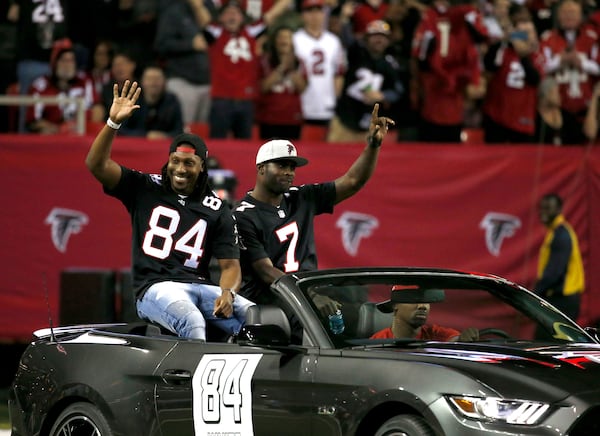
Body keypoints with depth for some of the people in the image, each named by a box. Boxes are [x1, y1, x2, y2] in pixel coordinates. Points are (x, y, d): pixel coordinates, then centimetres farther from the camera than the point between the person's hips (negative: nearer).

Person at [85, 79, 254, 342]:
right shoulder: (144, 188, 11)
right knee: (192, 323, -38)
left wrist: (227, 293, -14)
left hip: (199, 287, 3)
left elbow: (230, 264, 9)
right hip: (155, 287, -3)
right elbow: (97, 165, 0)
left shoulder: (217, 211, 14)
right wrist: (113, 123, -13)